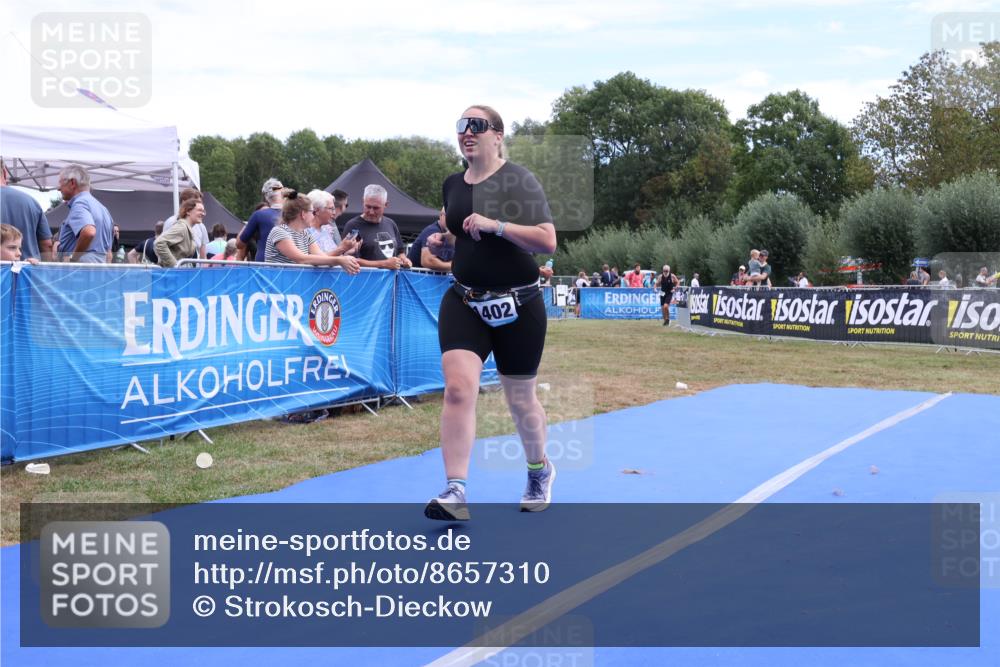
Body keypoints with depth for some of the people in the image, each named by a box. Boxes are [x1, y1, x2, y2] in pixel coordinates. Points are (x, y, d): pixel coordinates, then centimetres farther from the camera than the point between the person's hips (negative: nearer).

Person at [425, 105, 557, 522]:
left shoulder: (519, 181, -10)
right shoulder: (452, 185, 8)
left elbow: (547, 241, -20)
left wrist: (495, 225, -25)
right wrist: (446, 237, 14)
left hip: (517, 307, -4)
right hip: (464, 303, 4)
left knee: (520, 400, 10)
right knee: (458, 388, -17)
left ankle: (540, 470, 38)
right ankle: (455, 492, -18)